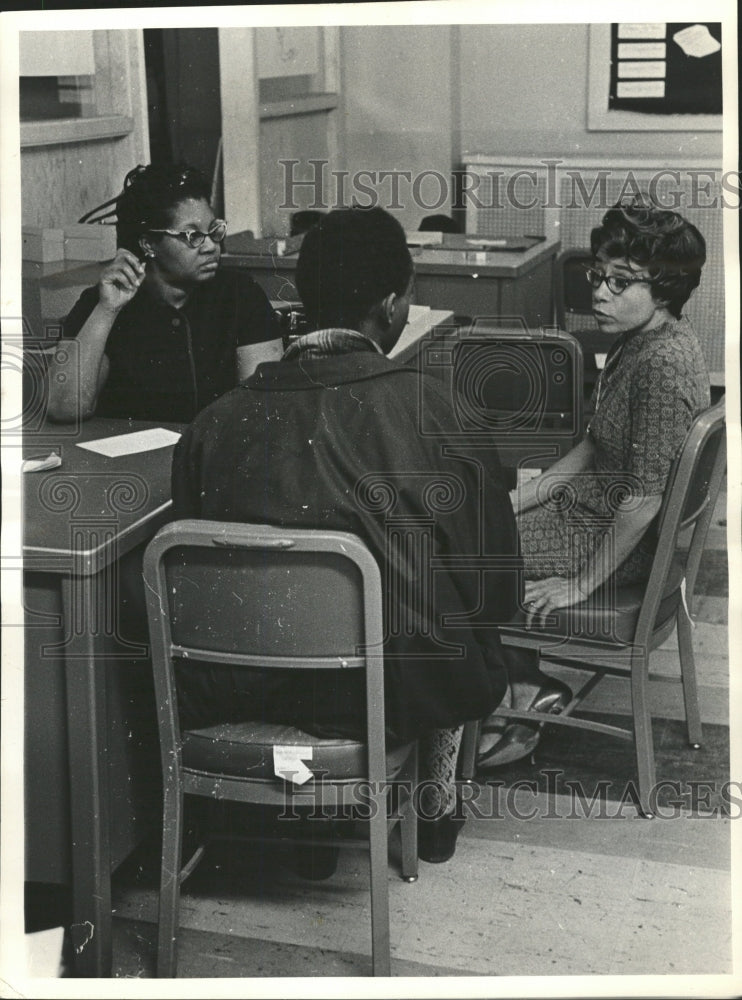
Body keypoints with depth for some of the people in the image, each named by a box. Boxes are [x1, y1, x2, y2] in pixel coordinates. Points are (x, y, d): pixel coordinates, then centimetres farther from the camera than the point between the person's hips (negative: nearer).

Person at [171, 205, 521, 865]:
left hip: (240, 688, 3)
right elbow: (486, 549, -9)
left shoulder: (216, 422, -10)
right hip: (395, 692, -3)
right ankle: (437, 804, 42)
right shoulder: (419, 403, -18)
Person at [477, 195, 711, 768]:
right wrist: (522, 499, 7)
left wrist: (580, 584, -19)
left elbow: (644, 498, -27)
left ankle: (528, 694, 12)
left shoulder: (666, 362, -28)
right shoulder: (639, 338, 3)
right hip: (591, 502, 10)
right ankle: (527, 693, 14)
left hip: (625, 539, -10)